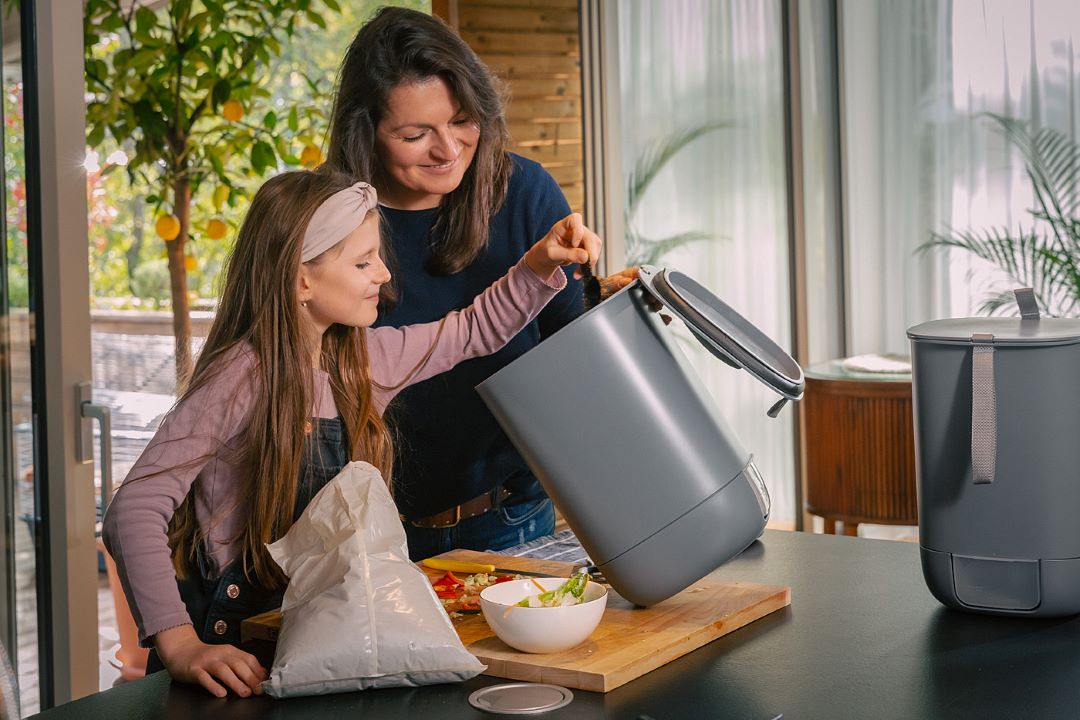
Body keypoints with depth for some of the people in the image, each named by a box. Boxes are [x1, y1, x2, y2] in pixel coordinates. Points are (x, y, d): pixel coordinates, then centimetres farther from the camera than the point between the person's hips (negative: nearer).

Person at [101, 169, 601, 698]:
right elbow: (134, 514, -23)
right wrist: (180, 646, -33)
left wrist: (541, 264, 3)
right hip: (232, 646, -6)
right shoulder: (242, 378, -17)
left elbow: (475, 331, 19)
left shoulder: (362, 360, 3)